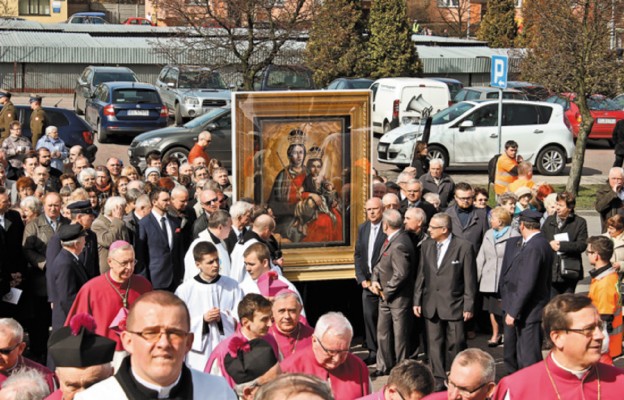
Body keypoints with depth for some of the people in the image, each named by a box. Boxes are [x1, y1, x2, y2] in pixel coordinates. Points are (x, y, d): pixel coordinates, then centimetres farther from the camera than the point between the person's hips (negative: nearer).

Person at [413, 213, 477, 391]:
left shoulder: (464, 247, -8)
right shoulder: (426, 246, 8)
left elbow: (470, 280, -7)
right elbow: (421, 275, 11)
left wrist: (469, 306, -9)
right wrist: (417, 300, 7)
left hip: (454, 305, -5)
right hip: (431, 306, 5)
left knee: (456, 346, 1)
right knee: (434, 346, 9)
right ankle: (438, 381, 18)